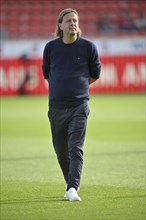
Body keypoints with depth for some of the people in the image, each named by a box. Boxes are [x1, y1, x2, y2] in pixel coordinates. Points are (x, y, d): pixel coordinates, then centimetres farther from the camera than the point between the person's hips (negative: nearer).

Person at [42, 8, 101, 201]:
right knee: (61, 152, 9)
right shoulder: (50, 47, 5)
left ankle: (73, 189, -19)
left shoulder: (88, 46, 1)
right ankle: (71, 185, 25)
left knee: (76, 149, -13)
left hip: (79, 106, -3)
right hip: (56, 107, 3)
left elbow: (95, 74, 14)